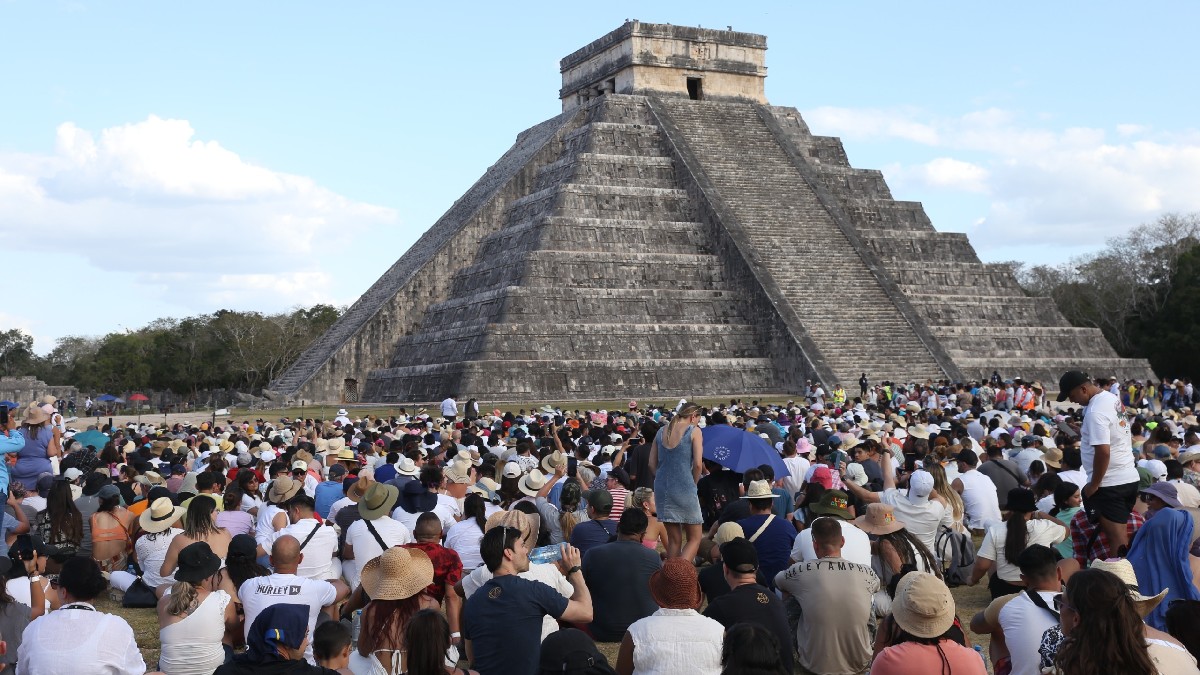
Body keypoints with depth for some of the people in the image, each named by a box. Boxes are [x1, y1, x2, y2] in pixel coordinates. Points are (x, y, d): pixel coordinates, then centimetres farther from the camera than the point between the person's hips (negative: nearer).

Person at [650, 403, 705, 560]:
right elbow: (698, 464, -10)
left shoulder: (661, 431, 11)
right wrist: (693, 483, 5)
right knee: (694, 538, 3)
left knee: (674, 539, 14)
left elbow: (652, 463, 9)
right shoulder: (694, 431, -3)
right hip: (684, 488, -5)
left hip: (662, 488, 5)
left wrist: (664, 479, 15)